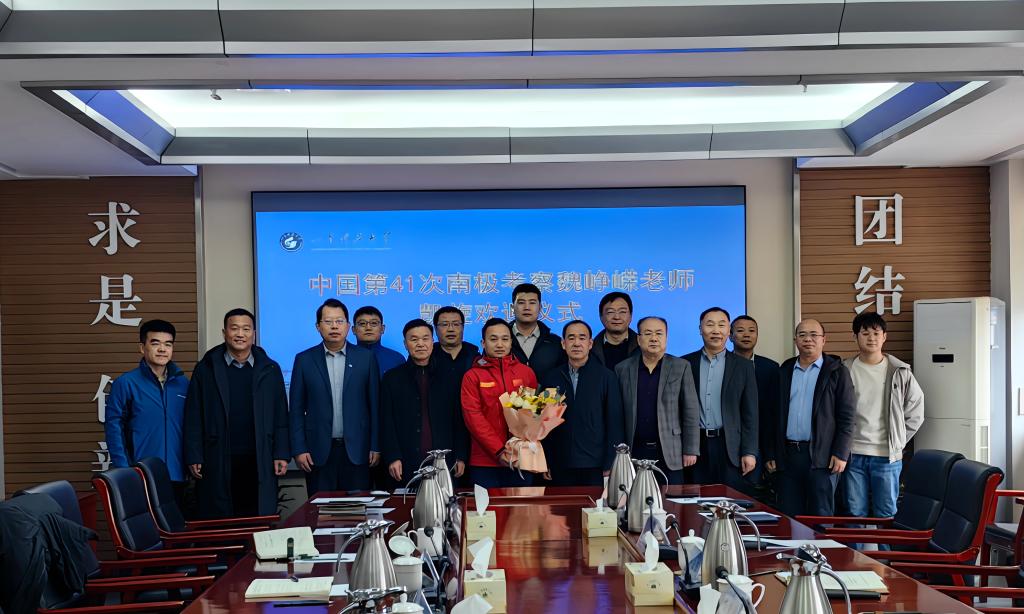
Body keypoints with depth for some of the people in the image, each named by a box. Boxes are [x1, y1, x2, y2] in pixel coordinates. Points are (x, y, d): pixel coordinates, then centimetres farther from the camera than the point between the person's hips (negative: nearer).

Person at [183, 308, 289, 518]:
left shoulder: (270, 370, 8)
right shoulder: (206, 369, 5)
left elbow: (280, 417, 7)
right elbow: (193, 418, 3)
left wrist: (281, 455, 1)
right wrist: (194, 457, -3)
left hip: (259, 463, 1)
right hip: (218, 463, -1)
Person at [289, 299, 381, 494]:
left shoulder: (366, 358, 4)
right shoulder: (304, 360, 5)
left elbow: (375, 405, 4)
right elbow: (296, 409, 5)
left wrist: (376, 447, 0)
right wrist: (299, 449, -1)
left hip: (356, 450, 0)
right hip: (318, 451, 0)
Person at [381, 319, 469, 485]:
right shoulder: (392, 378, 8)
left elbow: (459, 420, 10)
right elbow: (387, 423, 3)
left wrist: (461, 457, 3)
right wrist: (392, 457, -6)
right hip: (407, 465, -1)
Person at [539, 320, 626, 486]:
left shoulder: (607, 377, 2)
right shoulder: (550, 378, 8)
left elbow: (615, 423, 0)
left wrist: (610, 466, -5)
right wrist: (545, 464, 4)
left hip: (595, 467, -2)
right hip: (560, 468, 2)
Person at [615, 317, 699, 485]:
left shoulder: (681, 367, 2)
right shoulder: (623, 369, 5)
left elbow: (691, 412, 0)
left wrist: (691, 450, -4)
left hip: (670, 453, -1)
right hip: (635, 452, 1)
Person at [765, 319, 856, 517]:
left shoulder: (837, 372, 1)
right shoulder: (784, 371, 12)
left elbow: (847, 416, -3)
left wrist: (840, 454, -11)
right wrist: (770, 454, 8)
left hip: (821, 457, -3)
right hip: (787, 455, 4)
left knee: (821, 518, 0)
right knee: (788, 517, 6)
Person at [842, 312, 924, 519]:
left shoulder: (899, 372, 2)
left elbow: (916, 410, 9)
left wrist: (898, 441, 5)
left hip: (887, 455, 0)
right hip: (853, 455, 0)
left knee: (886, 515, 6)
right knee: (855, 514, 8)